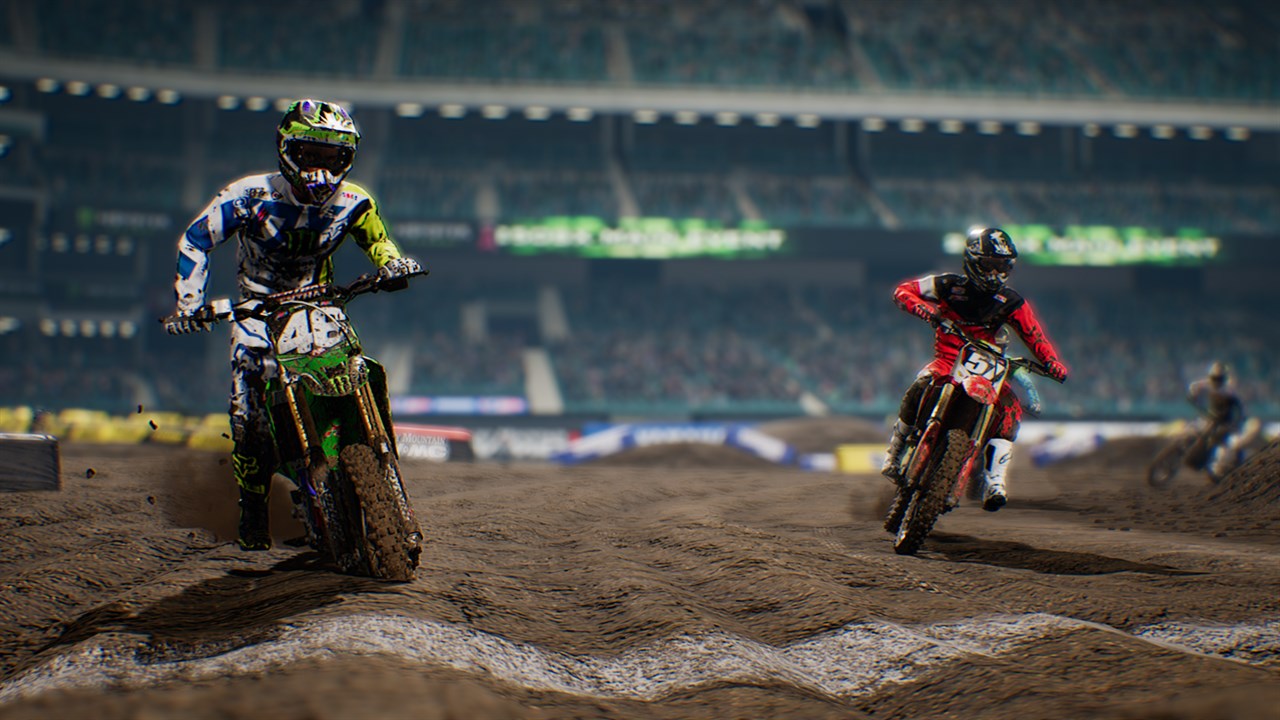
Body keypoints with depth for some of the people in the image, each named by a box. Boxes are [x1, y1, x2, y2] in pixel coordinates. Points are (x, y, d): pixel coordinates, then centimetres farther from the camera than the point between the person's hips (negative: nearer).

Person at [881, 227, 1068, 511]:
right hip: (946, 360, -3)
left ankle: (993, 483, -27)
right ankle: (895, 452, -10)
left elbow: (1035, 337, -2)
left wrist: (1051, 362, -22)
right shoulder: (950, 285, -6)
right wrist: (921, 307, -27)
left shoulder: (1011, 302, 0)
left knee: (1011, 408, -24)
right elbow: (903, 290, -5)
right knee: (919, 388, -34)